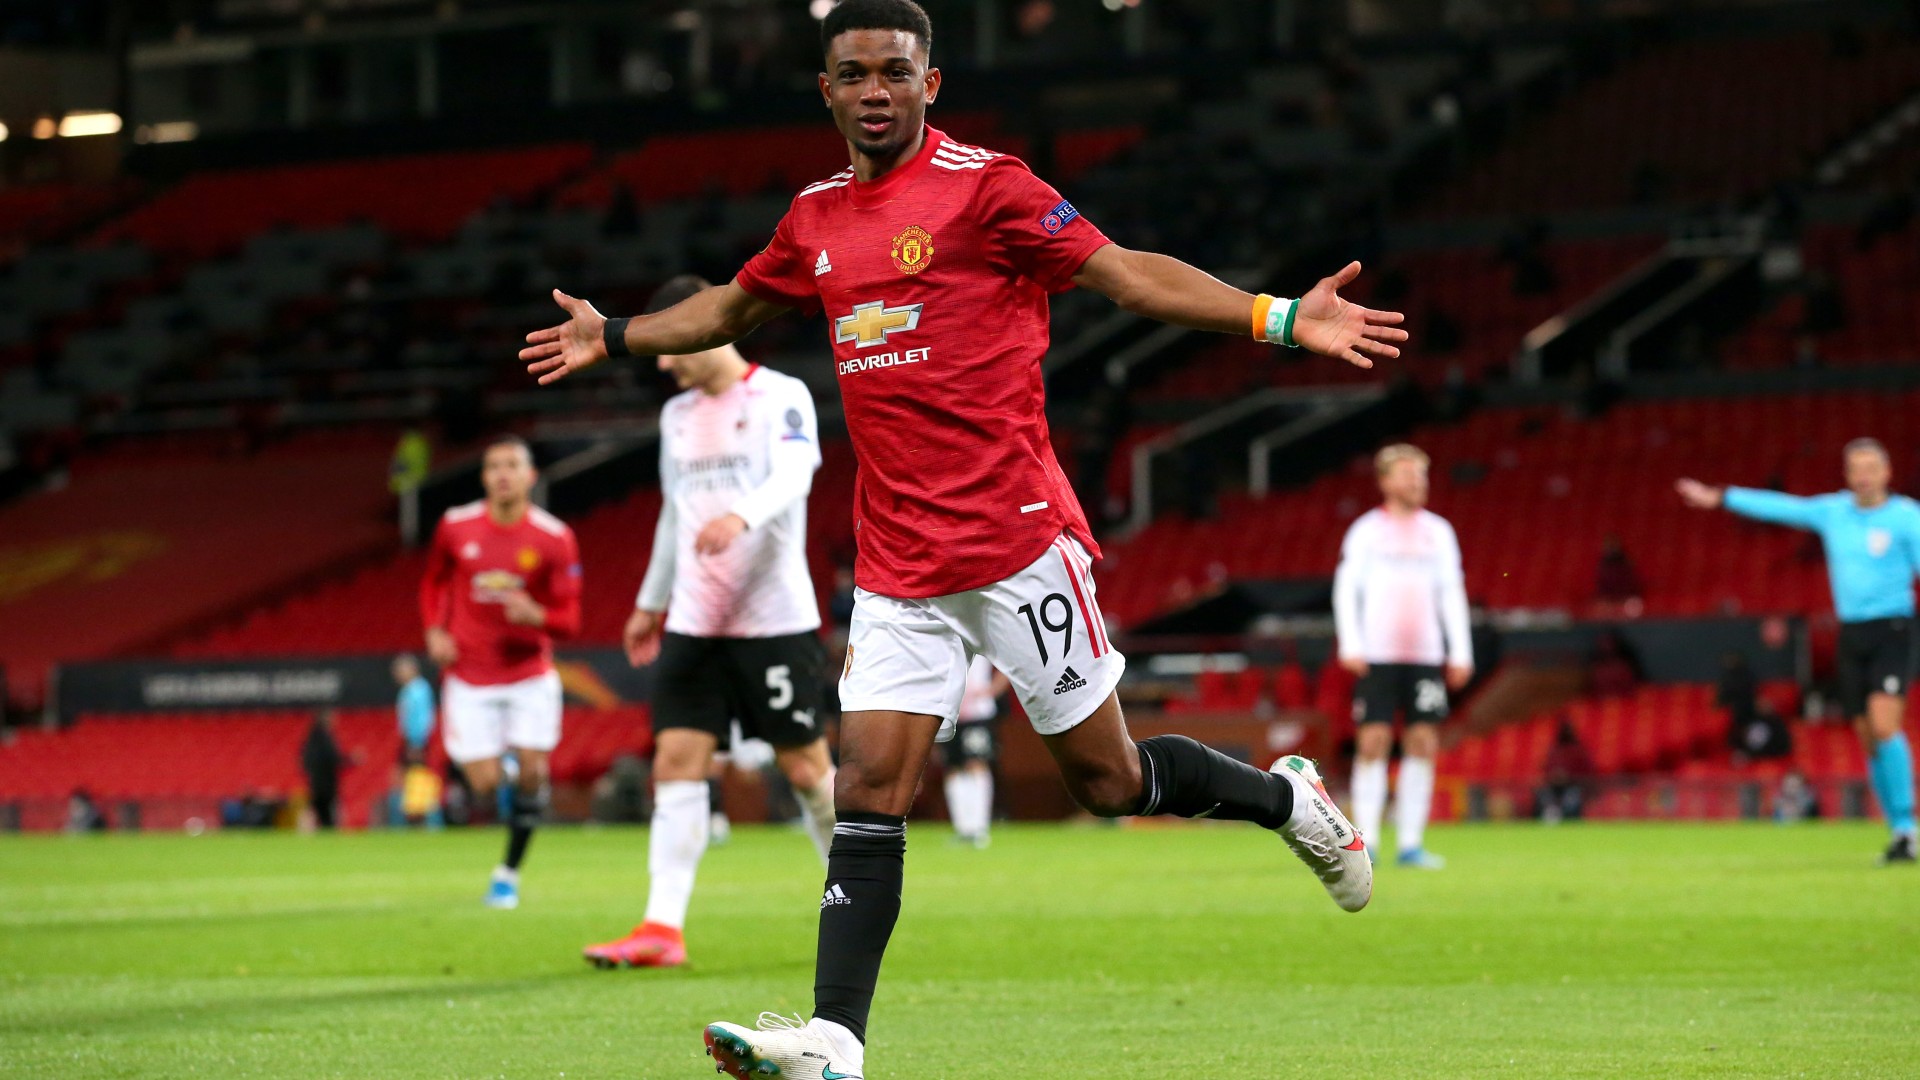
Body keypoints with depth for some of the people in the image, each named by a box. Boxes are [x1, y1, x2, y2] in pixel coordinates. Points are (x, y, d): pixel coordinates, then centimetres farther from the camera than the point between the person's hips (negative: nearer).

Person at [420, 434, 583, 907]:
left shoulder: (554, 539, -9)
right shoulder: (455, 527, -5)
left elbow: (568, 618, -6)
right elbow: (433, 581, 15)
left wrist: (536, 615, -28)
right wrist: (434, 630, -1)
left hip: (530, 676, 0)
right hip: (470, 677, 0)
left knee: (532, 774, -8)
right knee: (485, 786, -7)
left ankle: (509, 870, 12)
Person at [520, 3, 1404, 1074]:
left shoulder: (985, 186, -6)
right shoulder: (816, 218, 12)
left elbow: (1126, 271, -10)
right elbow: (734, 308, 32)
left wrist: (1282, 317, -20)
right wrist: (614, 337, 38)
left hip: (1017, 541, -5)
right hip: (895, 564, 5)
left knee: (1108, 779, 2)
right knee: (868, 793, -6)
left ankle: (1288, 797, 28)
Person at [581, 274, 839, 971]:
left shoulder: (781, 397, -6)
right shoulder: (677, 415, 15)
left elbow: (792, 477, -23)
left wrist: (741, 516, -43)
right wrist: (650, 602, 31)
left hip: (775, 619, -6)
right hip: (693, 624, 6)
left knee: (805, 766, 2)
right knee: (676, 762, -7)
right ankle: (663, 928, -13)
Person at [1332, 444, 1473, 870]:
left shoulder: (1438, 531, 12)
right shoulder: (1365, 531, 3)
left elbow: (1452, 592, 13)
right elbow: (1345, 589, 0)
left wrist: (1460, 652, 7)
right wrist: (1350, 644, -10)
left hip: (1426, 655, 3)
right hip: (1377, 655, -3)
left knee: (1423, 744, -1)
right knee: (1373, 742, -7)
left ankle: (1411, 843, 4)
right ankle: (1364, 844, -3)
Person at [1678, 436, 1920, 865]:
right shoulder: (1833, 511, 9)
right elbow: (1780, 507, 19)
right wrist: (1721, 498, 24)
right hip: (1851, 635, 5)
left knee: (1885, 725, -21)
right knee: (1870, 739, 5)